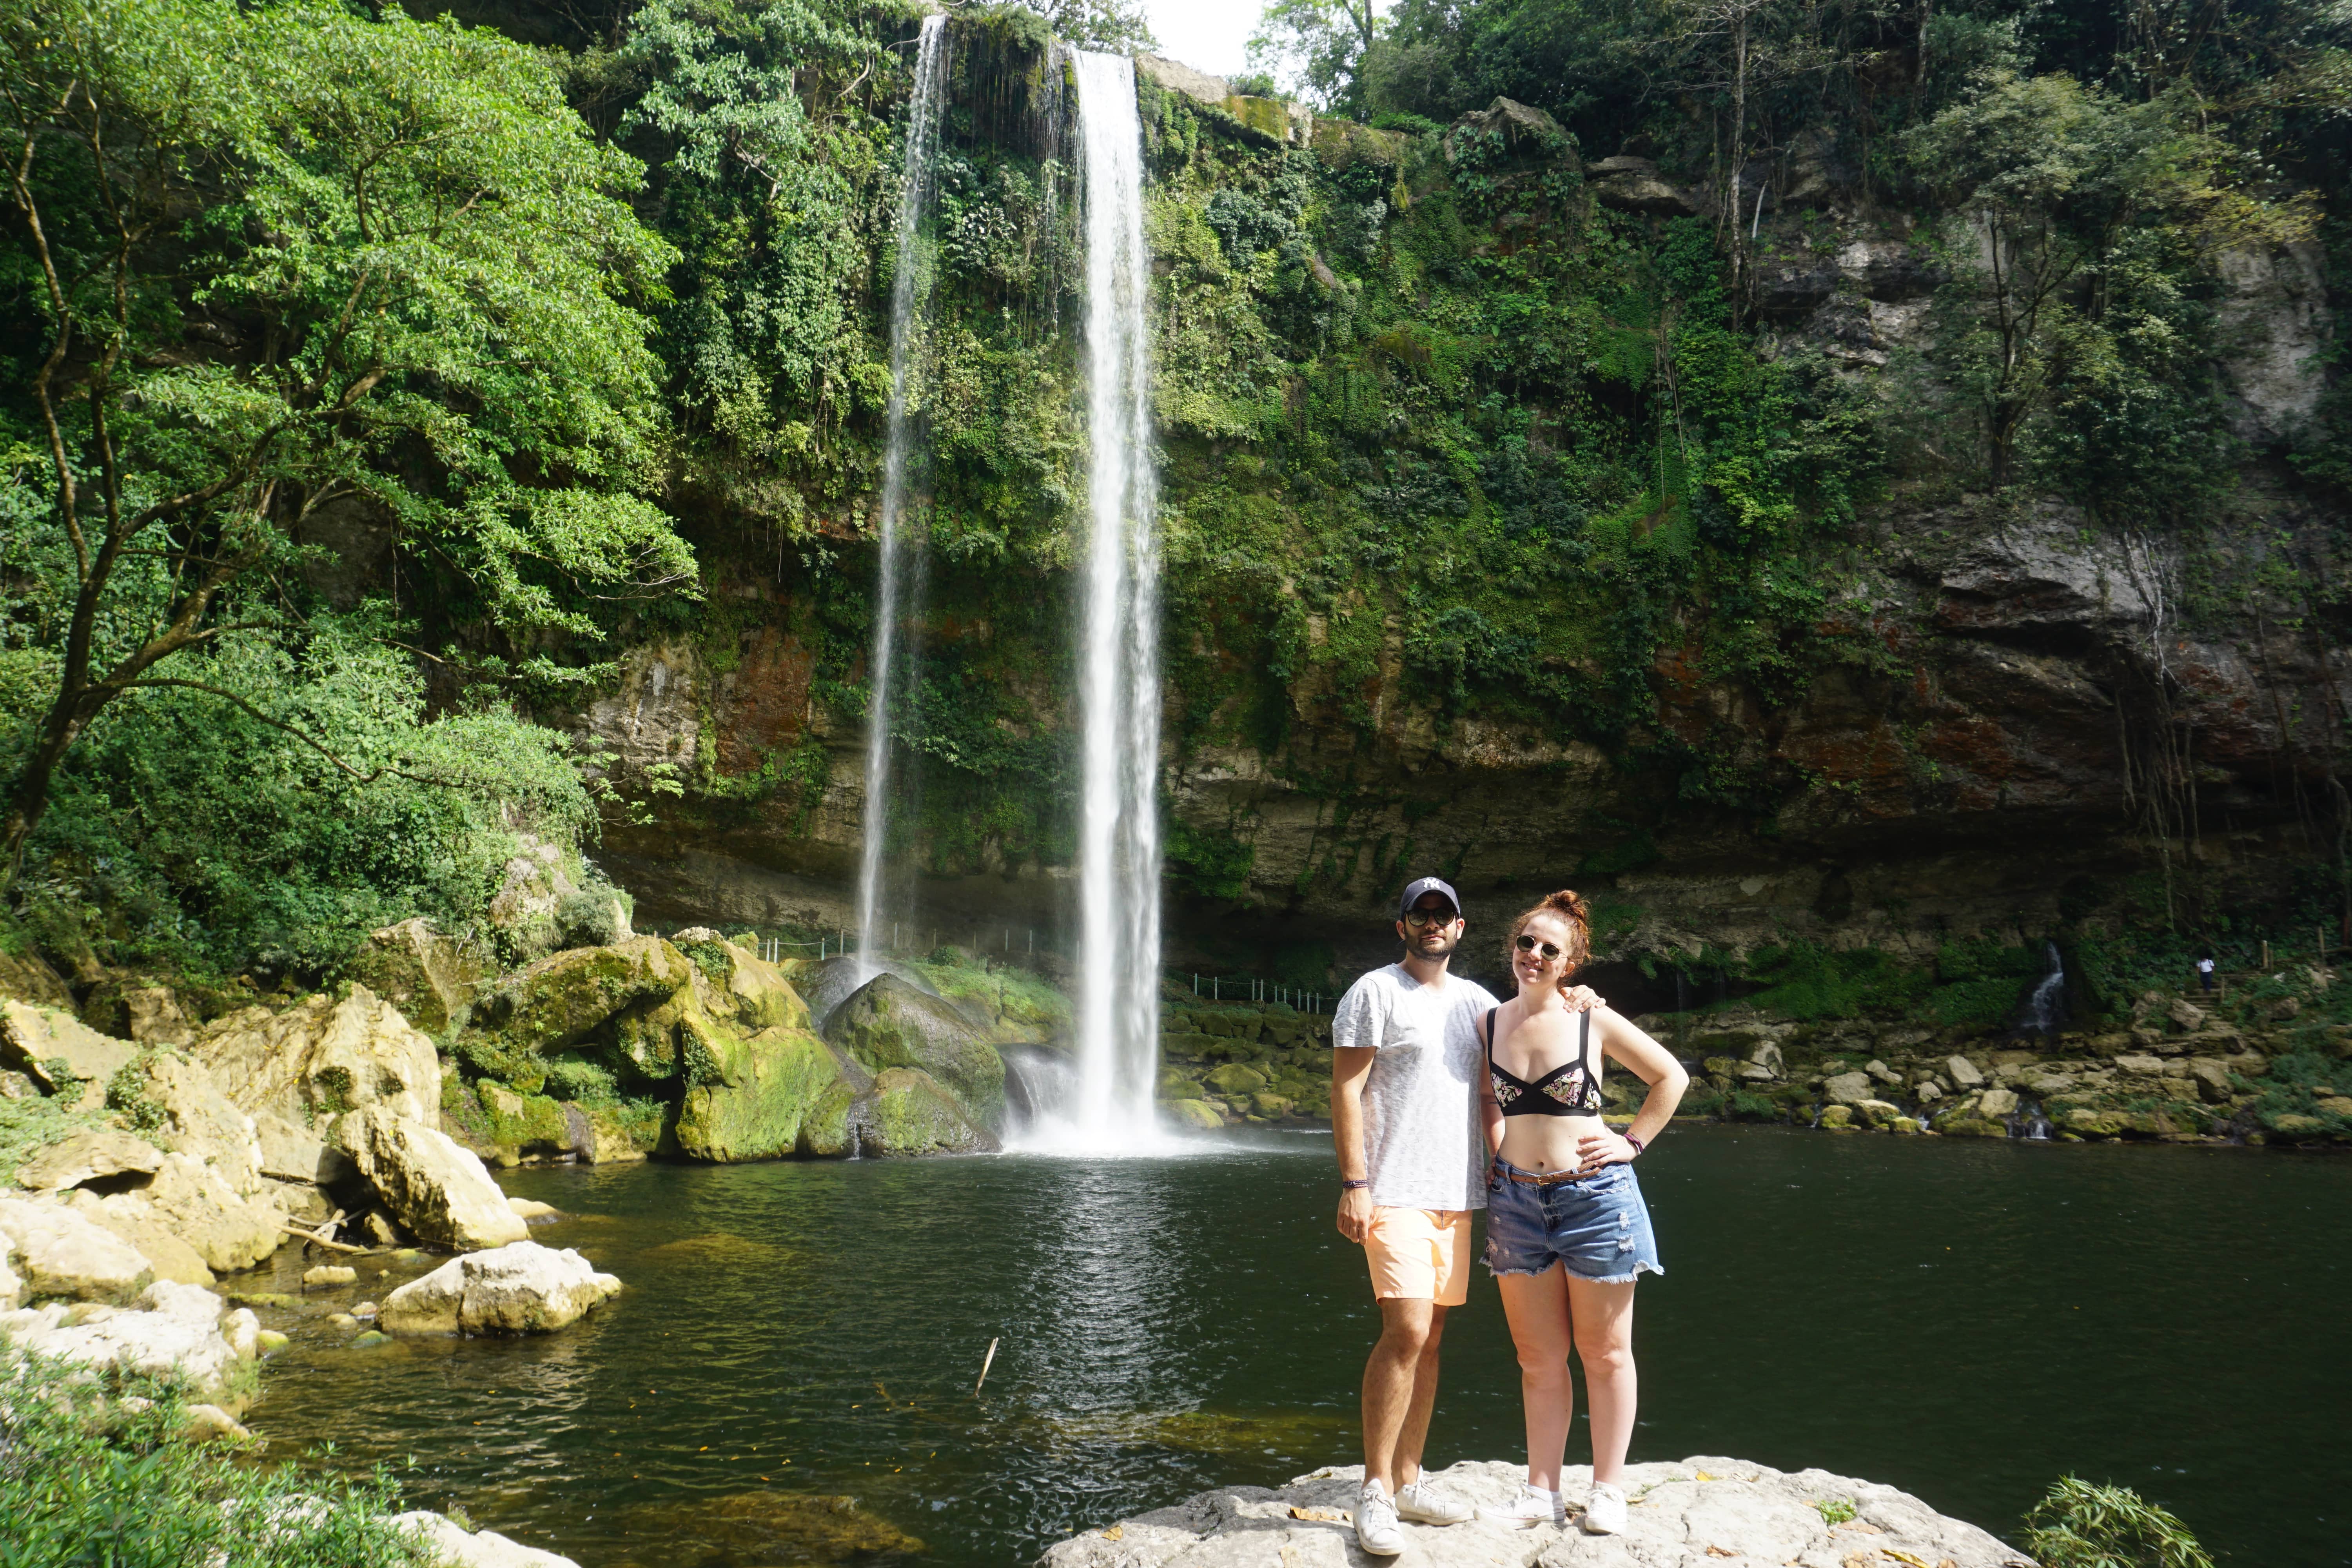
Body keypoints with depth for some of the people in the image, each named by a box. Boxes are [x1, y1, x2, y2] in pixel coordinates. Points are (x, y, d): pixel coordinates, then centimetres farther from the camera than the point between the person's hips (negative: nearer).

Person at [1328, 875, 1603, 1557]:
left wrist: (1570, 1006, 8)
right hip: (1395, 1192, -6)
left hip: (1456, 1194, 7)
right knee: (1407, 1331, -15)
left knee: (1429, 1338, 9)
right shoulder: (1375, 992, -3)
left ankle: (1407, 1481, 19)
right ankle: (1375, 1493, -7)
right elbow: (1345, 1090, -8)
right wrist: (1353, 1183, -15)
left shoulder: (1474, 999, 15)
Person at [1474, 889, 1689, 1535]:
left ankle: (1608, 1491, 21)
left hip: (1594, 1195, -3)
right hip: (1515, 1200, 3)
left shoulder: (1594, 1021, -5)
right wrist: (1494, 1150, 7)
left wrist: (1633, 1143, 0)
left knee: (1604, 1352, 8)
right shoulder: (1488, 1025, 4)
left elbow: (1671, 1076, 5)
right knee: (1538, 1358, 10)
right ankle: (1542, 1493, 20)